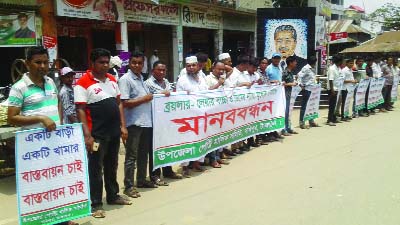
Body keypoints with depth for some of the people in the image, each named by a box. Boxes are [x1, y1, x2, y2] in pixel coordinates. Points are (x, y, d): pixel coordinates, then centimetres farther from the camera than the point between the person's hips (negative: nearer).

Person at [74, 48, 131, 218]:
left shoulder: (112, 80, 10)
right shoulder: (83, 83, -12)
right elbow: (80, 110, -14)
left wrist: (123, 126, 9)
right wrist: (87, 135, -19)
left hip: (114, 132, 7)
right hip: (97, 134, -7)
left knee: (112, 166, 18)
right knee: (96, 169, 3)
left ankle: (113, 196, 32)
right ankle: (96, 204, 12)